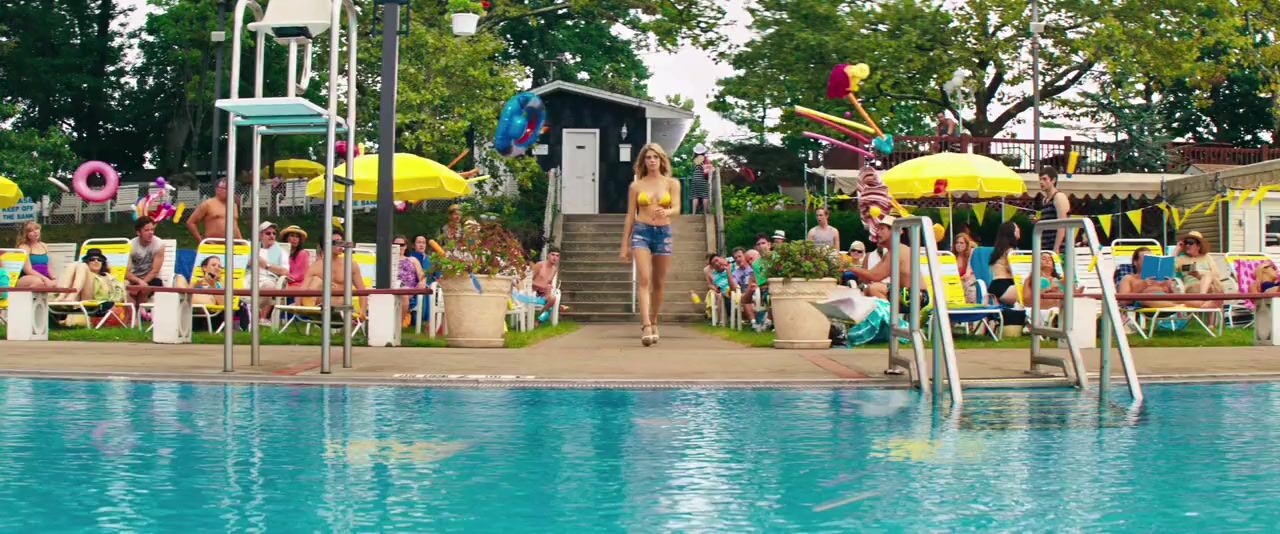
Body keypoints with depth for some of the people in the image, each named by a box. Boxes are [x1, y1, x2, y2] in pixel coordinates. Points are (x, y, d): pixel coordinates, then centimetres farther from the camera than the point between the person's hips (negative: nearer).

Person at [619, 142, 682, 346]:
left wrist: (666, 212, -30)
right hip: (641, 232, -1)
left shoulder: (672, 183, 6)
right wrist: (624, 245, 8)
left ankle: (654, 322, 27)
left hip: (663, 232, 1)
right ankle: (646, 326, -25)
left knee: (658, 283, 10)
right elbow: (630, 216, 9)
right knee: (643, 280, -16)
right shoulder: (636, 186, 6)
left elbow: (677, 209, -6)